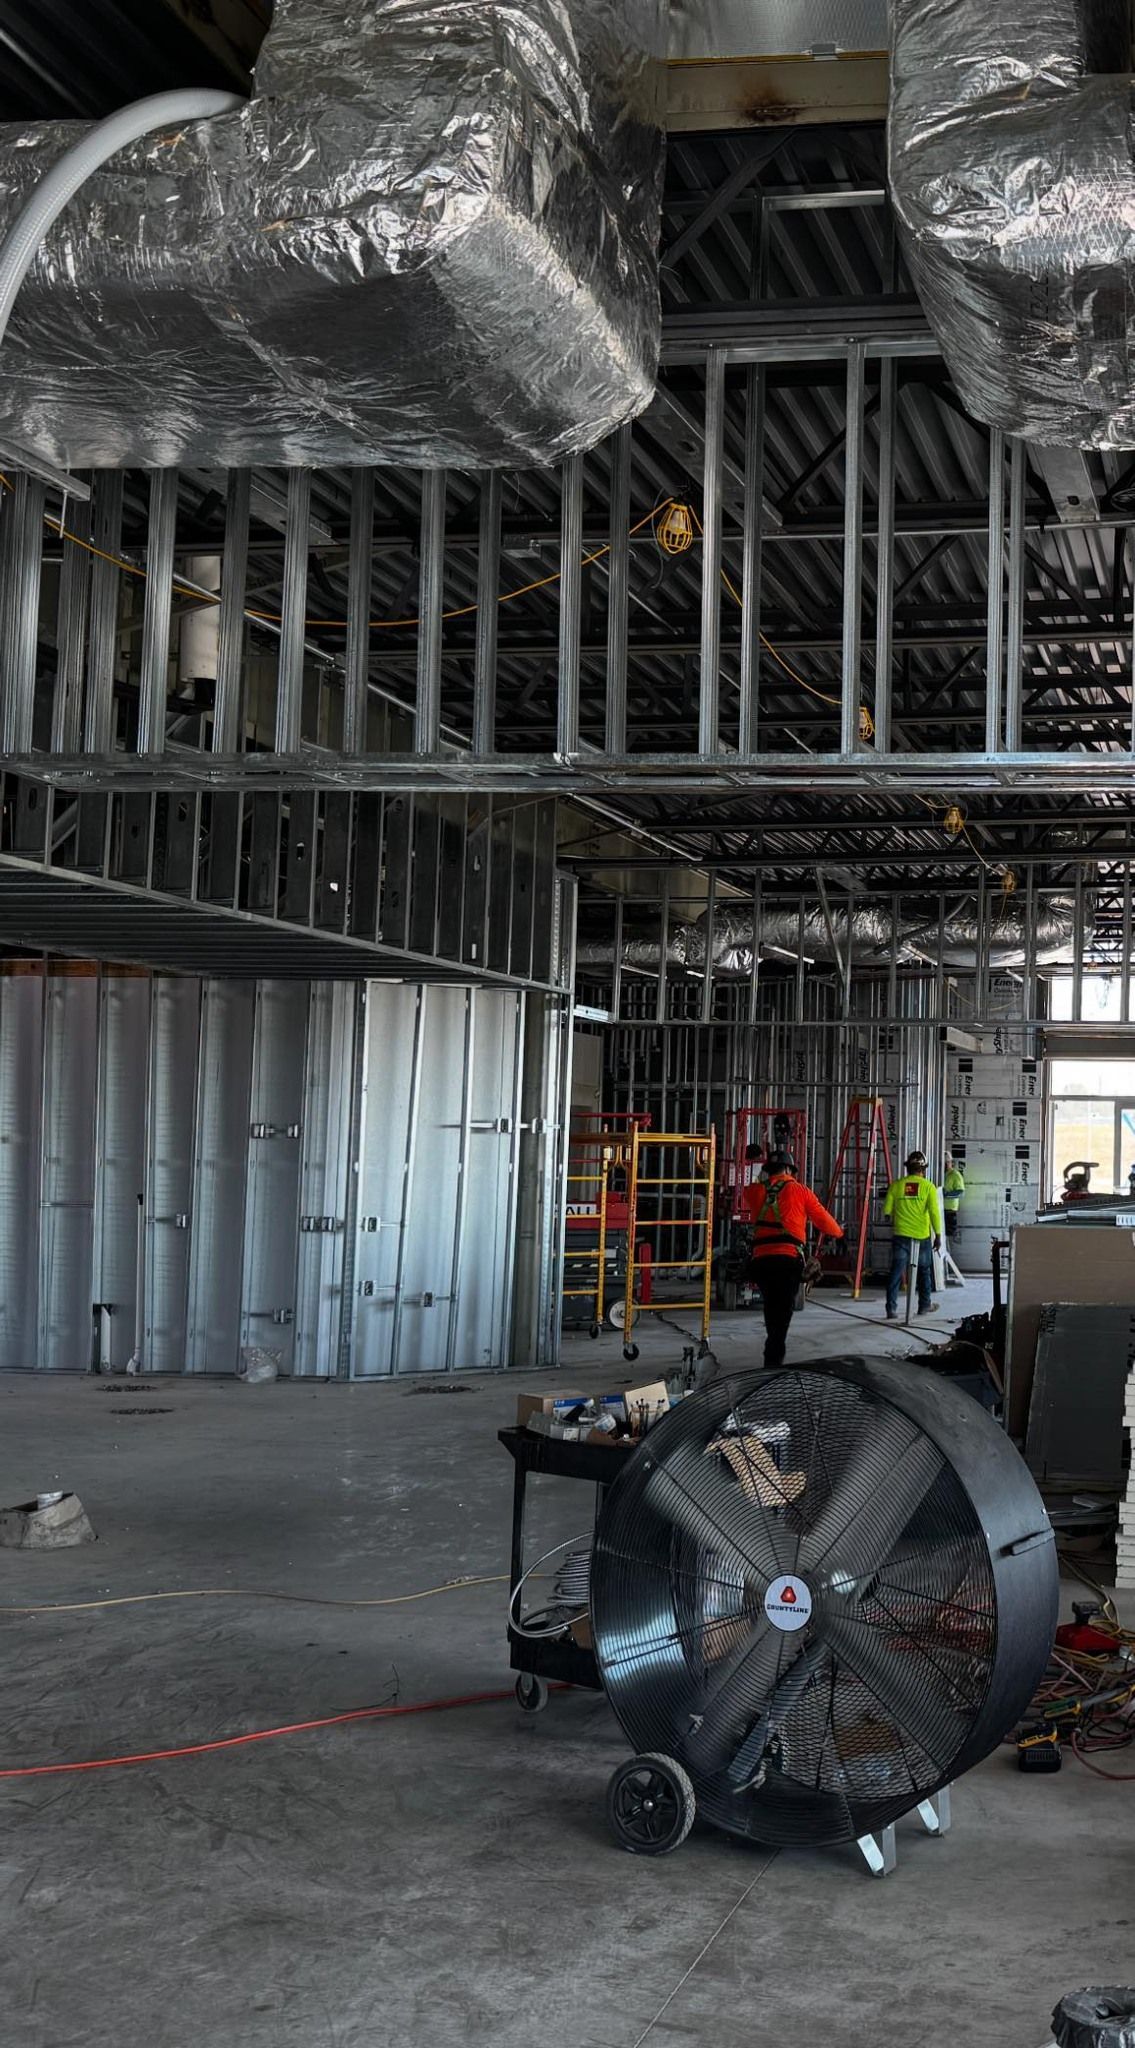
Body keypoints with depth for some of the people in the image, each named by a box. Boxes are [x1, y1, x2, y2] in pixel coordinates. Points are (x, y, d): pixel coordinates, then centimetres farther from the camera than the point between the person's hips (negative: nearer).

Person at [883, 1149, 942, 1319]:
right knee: (924, 1271, 17)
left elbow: (887, 1211, 2)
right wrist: (938, 1235, -3)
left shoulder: (896, 1185, 0)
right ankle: (925, 1305, 29)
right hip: (922, 1235, 0)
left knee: (896, 1272, -1)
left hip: (901, 1235, 1)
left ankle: (891, 1308, -10)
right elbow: (934, 1212, -10)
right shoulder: (928, 1186, -5)